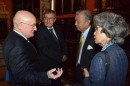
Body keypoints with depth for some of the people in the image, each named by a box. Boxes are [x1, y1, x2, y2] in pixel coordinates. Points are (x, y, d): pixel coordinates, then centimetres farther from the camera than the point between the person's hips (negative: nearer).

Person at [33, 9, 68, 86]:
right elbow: (45, 49, -22)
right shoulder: (39, 31, -16)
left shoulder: (58, 29, 6)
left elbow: (63, 43, 10)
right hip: (47, 65, -6)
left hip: (59, 63, 6)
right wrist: (61, 57, -17)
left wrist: (65, 55, -9)